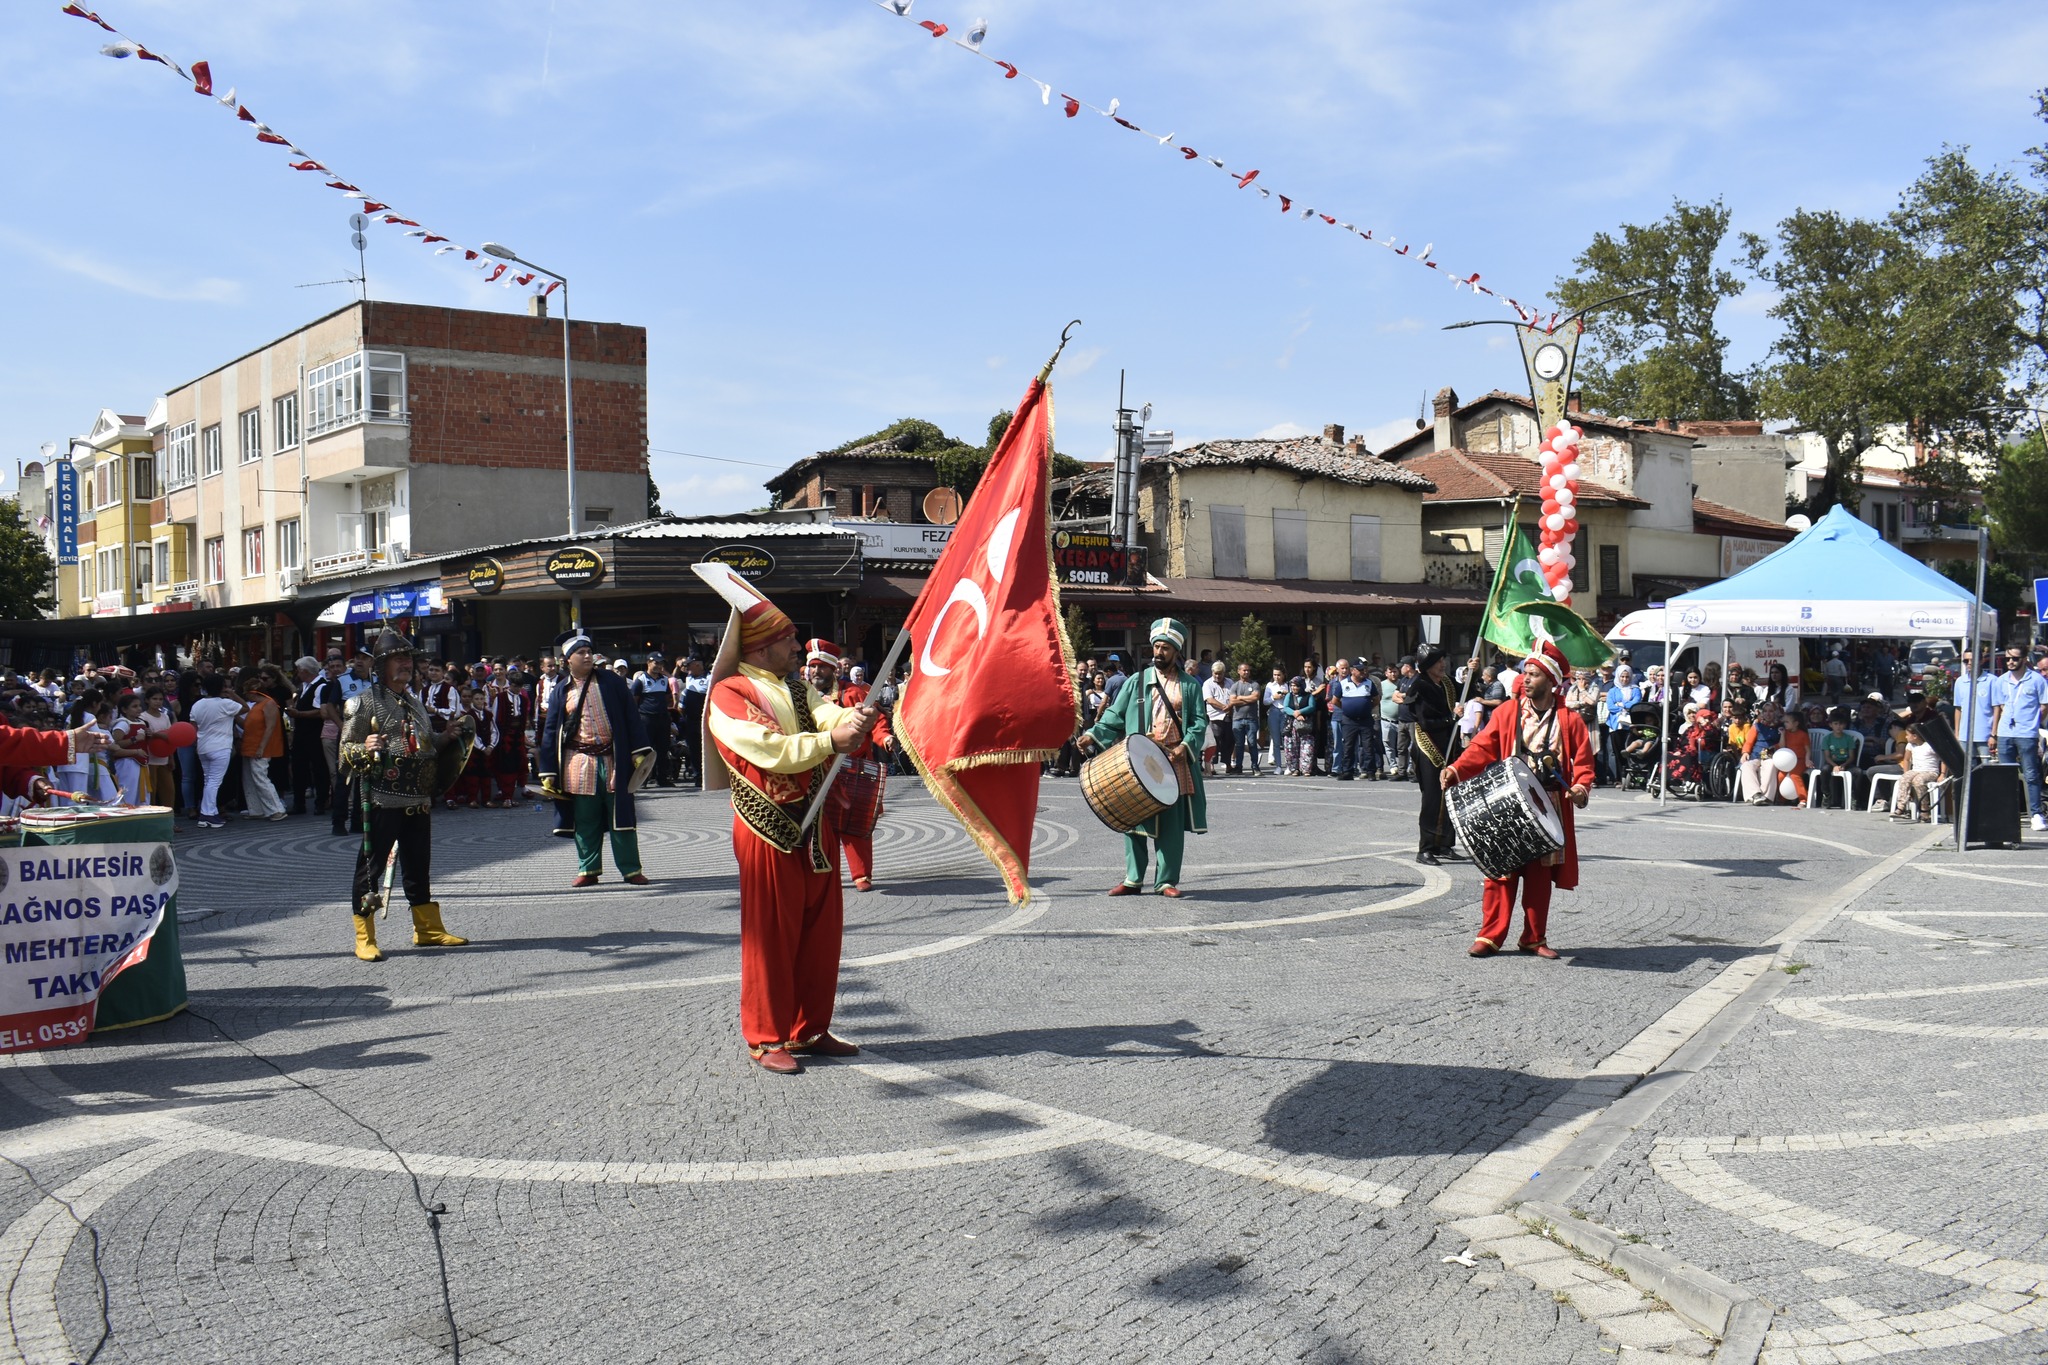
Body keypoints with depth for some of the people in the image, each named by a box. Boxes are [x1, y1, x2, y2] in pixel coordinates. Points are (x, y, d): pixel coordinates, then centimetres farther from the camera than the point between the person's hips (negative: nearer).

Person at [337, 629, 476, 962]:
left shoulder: (414, 703, 17)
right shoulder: (364, 702, -6)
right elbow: (345, 752, -9)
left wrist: (447, 736, 11)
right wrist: (365, 749, -28)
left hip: (419, 801, 7)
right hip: (382, 800, -7)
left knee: (419, 866, 16)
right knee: (370, 866, -3)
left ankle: (428, 929, 26)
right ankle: (364, 939, 2)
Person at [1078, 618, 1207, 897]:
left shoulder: (1189, 686, 10)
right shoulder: (1137, 682, 10)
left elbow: (1198, 722, 6)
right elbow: (1115, 716, 8)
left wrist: (1185, 746, -11)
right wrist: (1093, 735, -8)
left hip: (1175, 762, 0)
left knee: (1172, 823, 0)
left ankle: (1167, 881, 8)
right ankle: (1133, 879, 12)